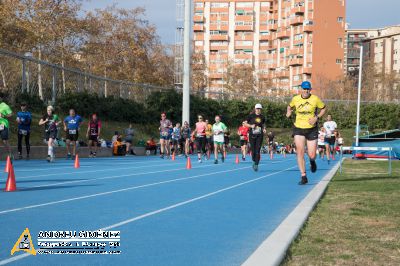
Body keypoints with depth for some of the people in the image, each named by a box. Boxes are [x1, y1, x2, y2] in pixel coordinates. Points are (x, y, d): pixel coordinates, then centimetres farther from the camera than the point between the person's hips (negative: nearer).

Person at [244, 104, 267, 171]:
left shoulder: (262, 117, 8)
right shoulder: (251, 116, 0)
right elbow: (245, 123, 3)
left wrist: (264, 129, 2)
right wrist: (251, 126, -13)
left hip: (259, 135, 1)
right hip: (252, 135, -1)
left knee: (258, 150, -9)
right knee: (253, 150, 2)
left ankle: (256, 165, -7)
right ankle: (254, 161, 28)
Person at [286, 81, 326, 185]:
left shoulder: (315, 99, -5)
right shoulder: (295, 99, 0)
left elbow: (323, 109, 5)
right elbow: (290, 106, 20)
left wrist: (317, 117, -10)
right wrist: (289, 112, -2)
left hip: (312, 129, -1)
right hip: (298, 129, 1)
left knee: (312, 155, -2)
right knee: (300, 152, -12)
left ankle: (312, 161, 39)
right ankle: (304, 177, -5)